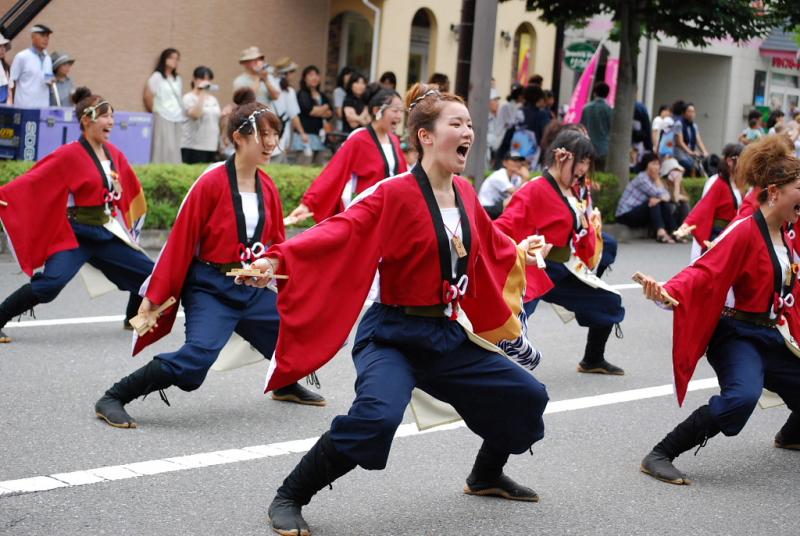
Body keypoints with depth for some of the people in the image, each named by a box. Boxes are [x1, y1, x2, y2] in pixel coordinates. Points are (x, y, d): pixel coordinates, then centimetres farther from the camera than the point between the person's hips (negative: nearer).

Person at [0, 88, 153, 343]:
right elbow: (34, 180, -18)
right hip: (77, 235, -7)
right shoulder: (70, 155, -13)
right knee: (50, 283, -26)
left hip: (106, 235, 7)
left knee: (149, 273, 10)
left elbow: (130, 189, 20)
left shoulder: (114, 154, 5)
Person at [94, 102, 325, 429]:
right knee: (196, 358, -26)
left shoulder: (268, 188, 4)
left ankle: (285, 386, 44)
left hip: (254, 288, 7)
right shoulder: (211, 184, -14)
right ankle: (113, 399, -13)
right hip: (211, 288, -7)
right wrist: (154, 296, -9)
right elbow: (180, 242, -11)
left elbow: (276, 243, 15)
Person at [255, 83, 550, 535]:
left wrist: (520, 253, 43)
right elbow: (340, 233, -29)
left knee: (526, 396, 13)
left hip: (445, 336, 8)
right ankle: (289, 498, -14)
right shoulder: (395, 195, -17)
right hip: (393, 336, -8)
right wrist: (278, 260, -43)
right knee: (378, 416, -34)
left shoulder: (465, 194, 4)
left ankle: (487, 476, 42)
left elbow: (489, 244, 25)